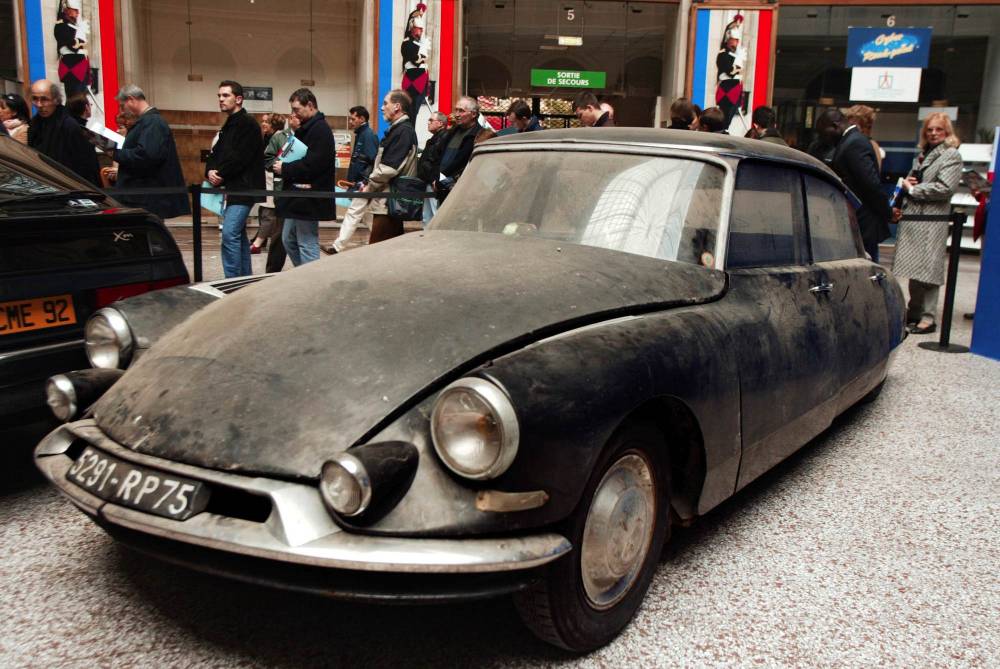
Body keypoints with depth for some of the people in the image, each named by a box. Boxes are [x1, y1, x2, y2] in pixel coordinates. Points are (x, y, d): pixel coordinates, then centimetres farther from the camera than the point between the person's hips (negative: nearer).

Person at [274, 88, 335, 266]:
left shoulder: (320, 130, -15)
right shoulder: (306, 129, 17)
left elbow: (312, 165, -25)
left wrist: (285, 169, -13)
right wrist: (281, 166, 2)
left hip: (308, 198, -11)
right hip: (298, 197, 11)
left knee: (307, 245, -5)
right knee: (289, 241, 16)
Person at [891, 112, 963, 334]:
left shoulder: (952, 156, -2)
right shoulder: (923, 154, 20)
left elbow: (944, 188, -13)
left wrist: (913, 189, -7)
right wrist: (906, 184, 5)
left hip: (931, 222, -7)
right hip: (912, 218, 7)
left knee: (926, 268, -7)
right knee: (913, 267, 11)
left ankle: (928, 317, -3)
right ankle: (914, 311, 21)